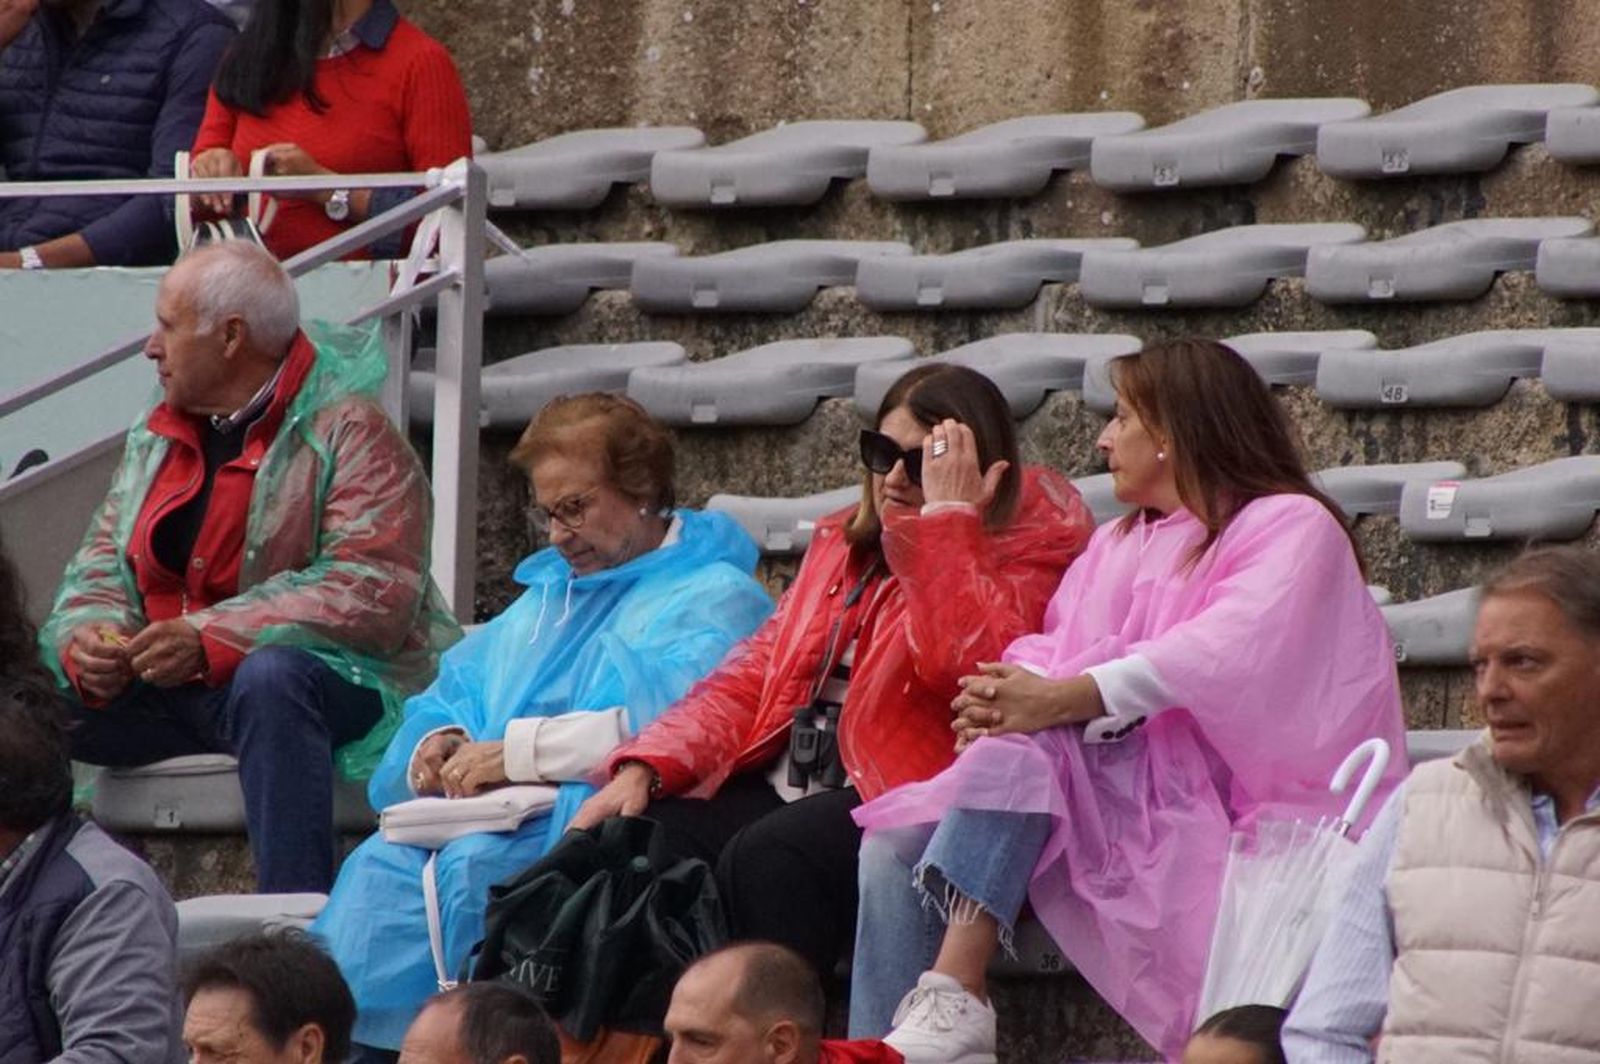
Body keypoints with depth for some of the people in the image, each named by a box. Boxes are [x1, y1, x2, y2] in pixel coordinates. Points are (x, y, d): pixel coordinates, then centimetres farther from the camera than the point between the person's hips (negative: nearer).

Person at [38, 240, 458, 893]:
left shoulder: (349, 434, -8)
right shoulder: (155, 440, 16)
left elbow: (374, 597, -20)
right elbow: (100, 569, 14)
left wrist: (209, 642, -27)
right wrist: (87, 643, -12)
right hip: (157, 689, 7)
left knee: (270, 679, -40)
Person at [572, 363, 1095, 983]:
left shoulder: (1020, 554, 1)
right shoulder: (844, 544, 22)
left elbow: (964, 660, -20)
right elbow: (755, 671, 17)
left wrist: (947, 515, -15)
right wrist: (645, 766, 3)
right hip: (777, 787, 7)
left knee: (764, 860, -36)